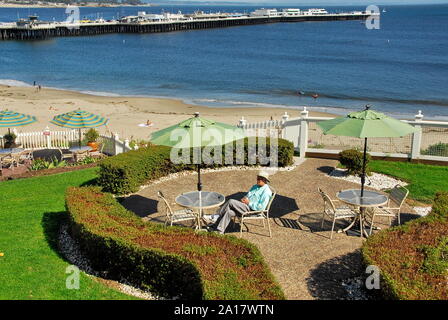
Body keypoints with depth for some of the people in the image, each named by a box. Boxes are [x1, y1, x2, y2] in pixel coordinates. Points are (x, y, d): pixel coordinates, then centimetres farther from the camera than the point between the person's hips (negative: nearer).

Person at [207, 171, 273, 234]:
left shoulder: (266, 191, -9)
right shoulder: (255, 187, 20)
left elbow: (261, 207, -16)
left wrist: (249, 203, -14)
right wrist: (244, 199, 2)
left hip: (252, 210, -8)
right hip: (245, 206, 8)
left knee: (231, 202, -21)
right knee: (229, 212, -17)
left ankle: (217, 215, -7)